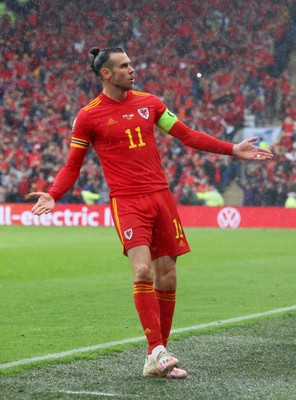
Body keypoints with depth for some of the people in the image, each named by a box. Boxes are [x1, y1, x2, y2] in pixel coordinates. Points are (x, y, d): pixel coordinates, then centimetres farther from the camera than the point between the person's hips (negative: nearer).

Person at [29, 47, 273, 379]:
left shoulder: (149, 102, 11)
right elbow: (72, 166, 4)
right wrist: (53, 195, -13)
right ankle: (157, 350, -20)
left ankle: (156, 361, 10)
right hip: (127, 202, -4)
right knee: (143, 270, -23)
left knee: (167, 278, 2)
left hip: (161, 196, 4)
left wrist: (232, 150, 12)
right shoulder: (88, 116, 0)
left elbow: (186, 135, 17)